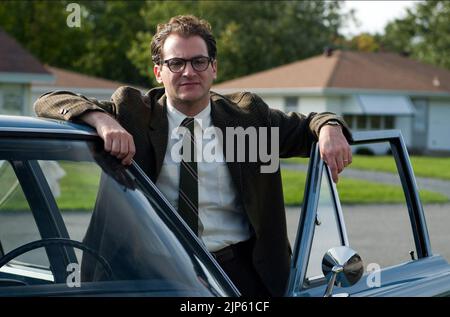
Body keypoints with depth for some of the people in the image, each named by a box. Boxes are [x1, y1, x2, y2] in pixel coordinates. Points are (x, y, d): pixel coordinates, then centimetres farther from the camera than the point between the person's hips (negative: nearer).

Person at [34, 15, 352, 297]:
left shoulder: (246, 115, 10)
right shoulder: (134, 113, 4)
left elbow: (305, 127, 18)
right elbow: (48, 103, -1)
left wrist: (329, 127, -7)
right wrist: (103, 121, -21)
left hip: (237, 269, 2)